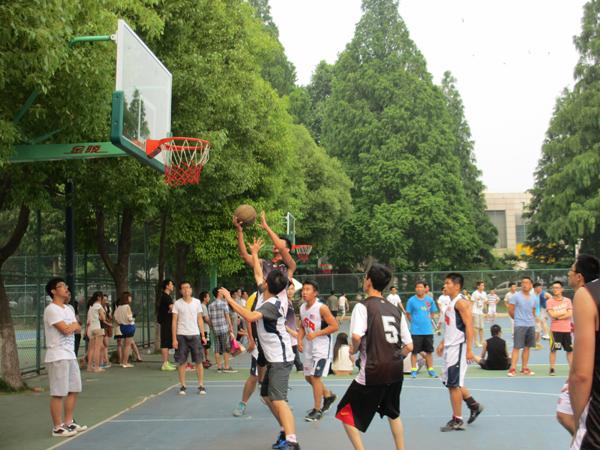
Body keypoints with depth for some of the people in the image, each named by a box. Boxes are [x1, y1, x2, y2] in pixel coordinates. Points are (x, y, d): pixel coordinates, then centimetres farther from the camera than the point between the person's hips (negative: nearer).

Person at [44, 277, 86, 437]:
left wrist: (72, 326, -7)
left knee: (73, 390, 14)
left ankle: (68, 422, 25)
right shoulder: (51, 309, -13)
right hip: (57, 357, -9)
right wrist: (73, 325, 0)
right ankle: (58, 427, 3)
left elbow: (78, 328, 13)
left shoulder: (68, 309, 16)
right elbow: (66, 330, -20)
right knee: (58, 393, -4)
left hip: (70, 355, 9)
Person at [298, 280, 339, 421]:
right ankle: (328, 395, 37)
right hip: (309, 346, 8)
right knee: (308, 377, 15)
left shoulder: (322, 308, -19)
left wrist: (316, 334, -24)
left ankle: (317, 410, 4)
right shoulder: (302, 308, 3)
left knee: (315, 377, -9)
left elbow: (335, 326, -19)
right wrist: (300, 339, -1)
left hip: (322, 346, -8)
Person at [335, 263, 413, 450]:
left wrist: (354, 349, -4)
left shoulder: (363, 306, -8)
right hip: (396, 371, 6)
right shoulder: (395, 310, 9)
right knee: (393, 413, 28)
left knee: (346, 413, 8)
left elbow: (357, 337, -24)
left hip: (373, 373, -6)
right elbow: (409, 346, 8)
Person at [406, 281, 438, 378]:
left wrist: (428, 320, 2)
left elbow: (433, 313, 15)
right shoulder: (411, 300, -4)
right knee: (414, 351, 2)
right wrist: (414, 322, -2)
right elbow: (408, 314, 3)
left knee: (429, 351, 9)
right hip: (416, 331, -3)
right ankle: (414, 370, 12)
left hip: (428, 330, 3)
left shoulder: (430, 300, 4)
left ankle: (430, 370, 19)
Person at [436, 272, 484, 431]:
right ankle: (474, 406, 28)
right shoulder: (452, 303, 15)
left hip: (457, 347, -10)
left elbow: (469, 326, -21)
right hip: (450, 347, 10)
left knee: (453, 384, -4)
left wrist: (469, 350, -24)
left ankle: (457, 421, 5)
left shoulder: (461, 302, -15)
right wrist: (443, 343, 22)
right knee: (452, 382, 16)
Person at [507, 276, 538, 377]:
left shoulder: (534, 298, 8)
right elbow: (510, 310, -3)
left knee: (527, 347, 9)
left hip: (531, 325, 5)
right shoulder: (516, 296, -7)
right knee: (517, 347, -7)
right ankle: (512, 368, -7)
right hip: (519, 325, -5)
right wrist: (518, 318, 7)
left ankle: (524, 368, 16)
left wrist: (530, 320, 11)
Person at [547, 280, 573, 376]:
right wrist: (564, 312, -7)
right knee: (553, 350, -2)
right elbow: (552, 314, -14)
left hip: (566, 330, 2)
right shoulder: (549, 301, -1)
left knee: (570, 350, 7)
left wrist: (558, 317, -14)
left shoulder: (567, 301, 6)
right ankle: (552, 369, 5)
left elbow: (570, 315, -5)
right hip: (555, 330, -2)